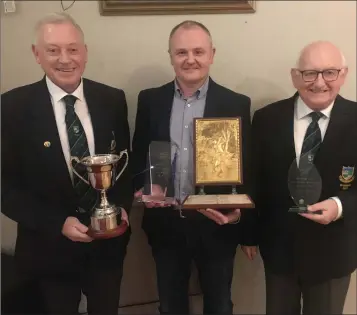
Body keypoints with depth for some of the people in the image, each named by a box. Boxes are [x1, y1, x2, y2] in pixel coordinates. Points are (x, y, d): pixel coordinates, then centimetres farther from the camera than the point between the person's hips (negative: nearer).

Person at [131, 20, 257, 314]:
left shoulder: (236, 104, -6)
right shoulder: (150, 100, 0)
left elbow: (247, 169, -3)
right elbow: (139, 156, 7)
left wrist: (246, 226, -3)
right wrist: (142, 189, -13)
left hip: (217, 224, -1)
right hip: (165, 224, 2)